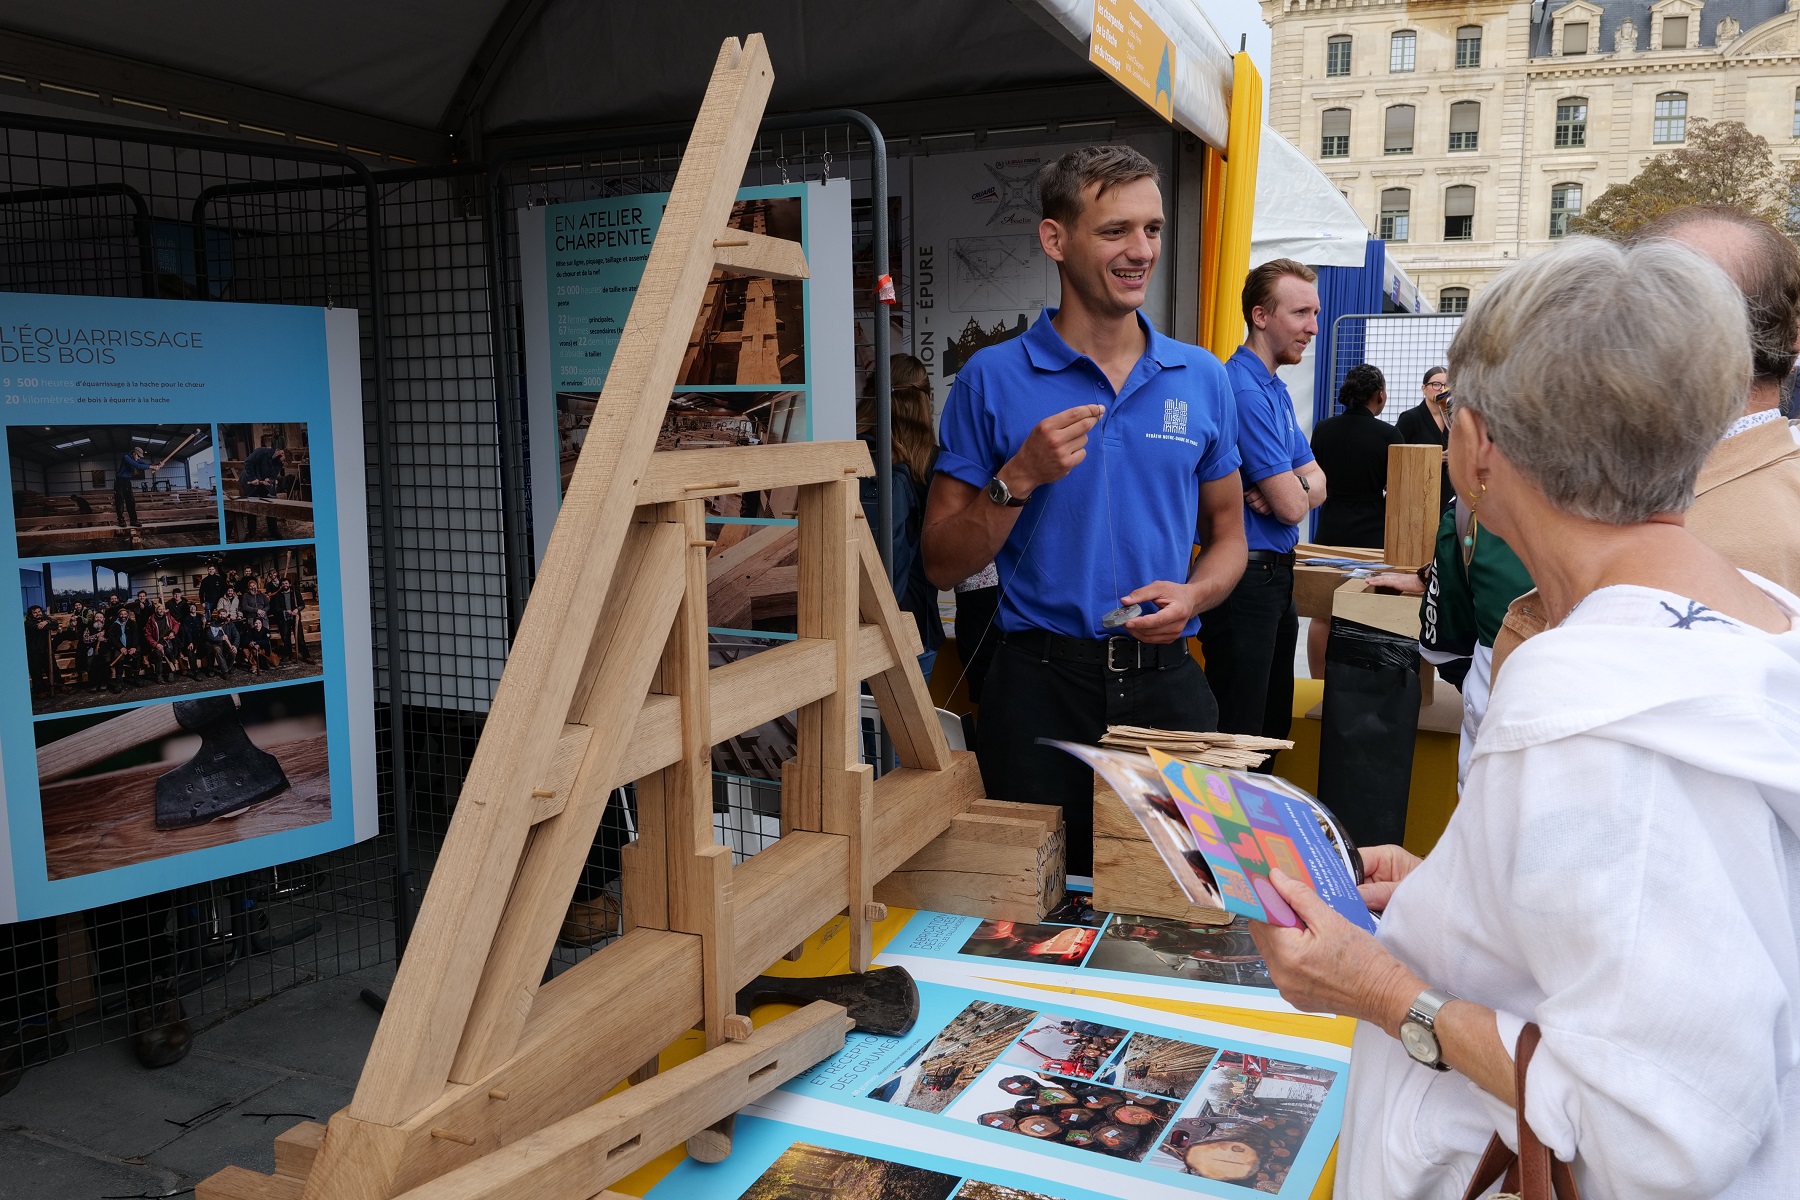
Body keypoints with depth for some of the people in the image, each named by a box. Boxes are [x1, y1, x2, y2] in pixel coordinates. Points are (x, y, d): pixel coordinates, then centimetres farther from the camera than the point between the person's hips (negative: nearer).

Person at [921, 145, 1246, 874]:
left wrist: (1192, 595, -7)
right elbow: (943, 565, -2)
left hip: (1165, 683, 3)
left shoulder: (1202, 378, 7)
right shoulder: (993, 379, -2)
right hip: (1039, 684, -2)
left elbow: (1227, 533, 14)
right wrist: (1021, 478, -17)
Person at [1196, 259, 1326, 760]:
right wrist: (1292, 489, 3)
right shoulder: (1244, 390, -18)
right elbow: (1292, 506, -20)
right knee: (1239, 731, -2)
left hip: (1276, 574, 10)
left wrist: (1290, 486, -12)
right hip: (1246, 575, -10)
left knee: (1274, 722, 18)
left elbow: (1317, 485, 11)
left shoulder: (1276, 389, 14)